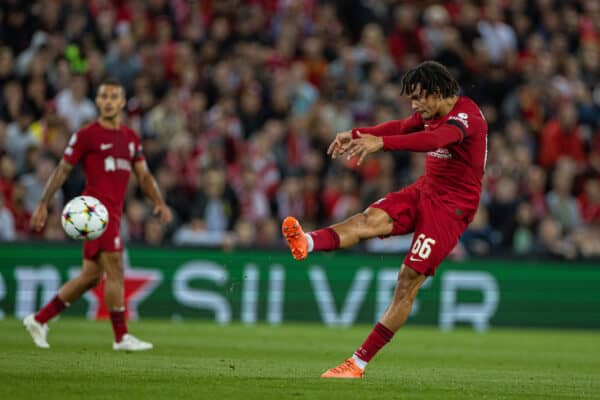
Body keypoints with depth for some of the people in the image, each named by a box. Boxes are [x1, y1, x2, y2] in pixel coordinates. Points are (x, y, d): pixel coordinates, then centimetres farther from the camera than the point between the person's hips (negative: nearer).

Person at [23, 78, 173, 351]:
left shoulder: (130, 138, 16)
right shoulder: (86, 135, -3)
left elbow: (143, 175, 17)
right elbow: (62, 170, -1)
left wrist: (159, 203, 1)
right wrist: (43, 205, -6)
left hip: (113, 213, 8)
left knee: (91, 276, 10)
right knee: (115, 272, -12)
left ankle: (39, 320, 18)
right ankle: (121, 337, -8)